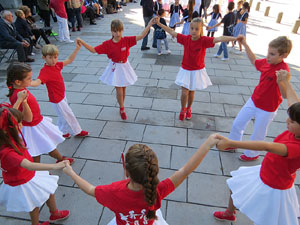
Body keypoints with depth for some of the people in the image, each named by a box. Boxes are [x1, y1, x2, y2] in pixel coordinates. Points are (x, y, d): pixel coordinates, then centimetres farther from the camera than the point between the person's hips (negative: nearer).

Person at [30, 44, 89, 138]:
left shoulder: (56, 65, -1)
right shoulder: (45, 71, -26)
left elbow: (69, 60, 5)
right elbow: (38, 82, -42)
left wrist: (77, 49, -3)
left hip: (62, 95, 9)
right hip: (56, 98, -9)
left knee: (63, 115, 23)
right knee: (68, 115, 5)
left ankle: (62, 132, 41)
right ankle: (77, 131, 24)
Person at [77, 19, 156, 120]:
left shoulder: (126, 40, -12)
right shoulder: (107, 44, -14)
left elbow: (141, 36, -17)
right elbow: (93, 50, -13)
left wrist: (149, 25, -26)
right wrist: (82, 42, -24)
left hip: (124, 67, 2)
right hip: (115, 68, -2)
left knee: (123, 89, 15)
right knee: (119, 91, 0)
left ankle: (121, 107, 37)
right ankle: (122, 109, 25)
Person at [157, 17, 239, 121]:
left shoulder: (204, 40, -17)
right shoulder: (186, 38, -9)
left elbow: (219, 39, -30)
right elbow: (172, 32, -2)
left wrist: (235, 38, -43)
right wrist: (159, 23, -1)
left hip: (197, 71, -1)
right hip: (185, 70, 1)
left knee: (191, 93, 13)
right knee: (184, 93, -3)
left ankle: (188, 109, 41)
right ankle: (182, 109, 26)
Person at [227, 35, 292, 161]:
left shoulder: (283, 70, -27)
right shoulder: (266, 62, -7)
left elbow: (285, 95, -32)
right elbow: (254, 61, 17)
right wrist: (245, 44, 13)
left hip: (267, 110, -6)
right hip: (253, 101, 7)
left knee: (258, 134, 14)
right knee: (237, 124, 19)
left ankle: (252, 154, 41)